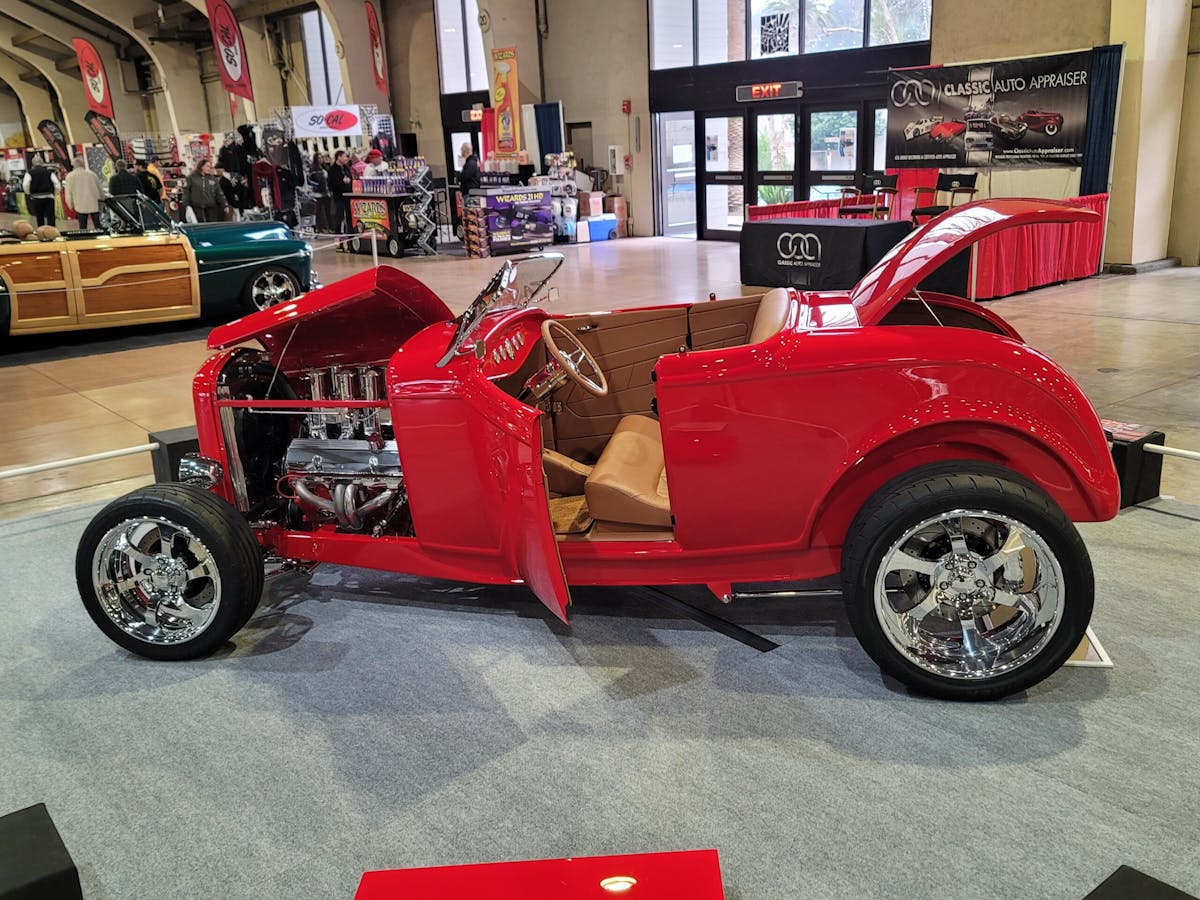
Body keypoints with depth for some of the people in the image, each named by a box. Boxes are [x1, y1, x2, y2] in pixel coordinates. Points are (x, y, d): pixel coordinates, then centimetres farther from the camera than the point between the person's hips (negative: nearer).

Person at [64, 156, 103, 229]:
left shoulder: (70, 176, -2)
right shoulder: (92, 174, 0)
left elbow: (68, 193, -1)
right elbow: (101, 189, 7)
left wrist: (71, 205, 12)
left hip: (80, 206, -1)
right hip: (94, 205, 1)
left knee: (82, 229, 4)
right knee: (98, 227, 4)